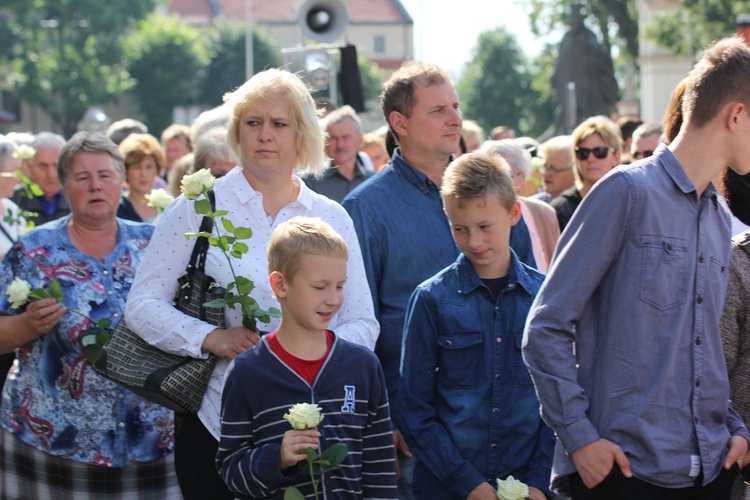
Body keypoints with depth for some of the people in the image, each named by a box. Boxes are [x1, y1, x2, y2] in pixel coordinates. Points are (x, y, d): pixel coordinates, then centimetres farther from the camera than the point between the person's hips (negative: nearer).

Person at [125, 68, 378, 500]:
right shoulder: (200, 207, 2)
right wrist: (212, 338, -16)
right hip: (217, 423, -2)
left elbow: (363, 324, 7)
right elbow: (143, 305, -1)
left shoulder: (333, 218, 8)